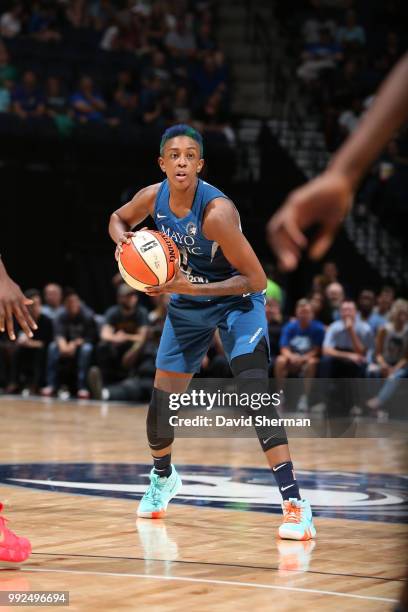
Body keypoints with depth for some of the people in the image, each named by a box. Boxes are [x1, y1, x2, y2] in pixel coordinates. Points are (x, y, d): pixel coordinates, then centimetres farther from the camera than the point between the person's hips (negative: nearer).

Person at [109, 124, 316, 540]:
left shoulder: (216, 211, -31)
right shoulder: (153, 198, -13)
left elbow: (255, 279, -28)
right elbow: (119, 218, 11)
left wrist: (191, 287, -32)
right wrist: (123, 241, -13)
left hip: (236, 300, -6)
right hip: (187, 304, 6)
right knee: (162, 400, 10)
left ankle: (294, 503, -27)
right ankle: (162, 477, 41)